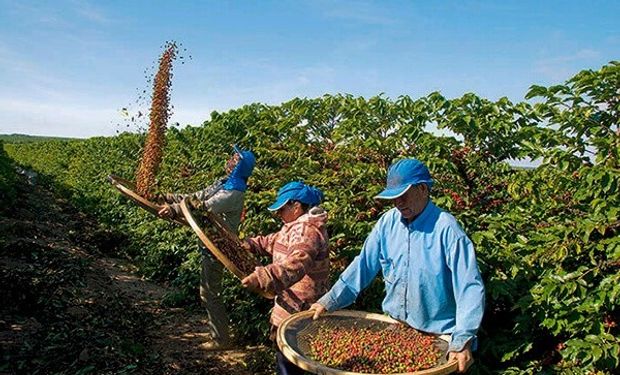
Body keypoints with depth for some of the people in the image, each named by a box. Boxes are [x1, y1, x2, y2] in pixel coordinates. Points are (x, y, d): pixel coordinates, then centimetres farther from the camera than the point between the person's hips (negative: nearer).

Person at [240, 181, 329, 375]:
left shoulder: (307, 230, -22)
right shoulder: (297, 226, 12)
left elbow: (295, 264, -40)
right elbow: (274, 241, 30)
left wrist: (262, 277, -49)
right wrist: (247, 244, 25)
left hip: (298, 309, -11)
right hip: (293, 305, 11)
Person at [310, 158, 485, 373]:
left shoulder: (446, 228, -20)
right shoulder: (388, 222, -5)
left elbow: (470, 288, -22)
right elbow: (363, 266, 0)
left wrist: (462, 341, -29)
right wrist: (329, 302, -3)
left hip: (437, 336, -5)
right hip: (393, 330, 5)